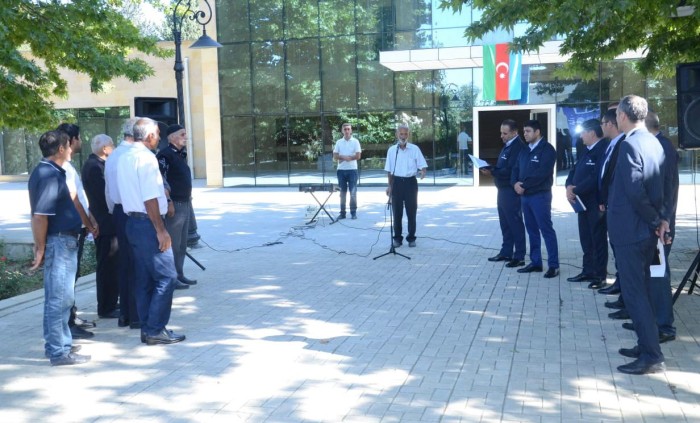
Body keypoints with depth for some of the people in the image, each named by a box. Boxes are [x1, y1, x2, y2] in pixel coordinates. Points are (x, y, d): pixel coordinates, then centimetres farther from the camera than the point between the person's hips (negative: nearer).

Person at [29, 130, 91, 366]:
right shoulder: (49, 175, -18)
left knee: (58, 297, 17)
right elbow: (40, 216, -23)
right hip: (59, 242, -10)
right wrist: (41, 248, -19)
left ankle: (57, 343, 28)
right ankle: (58, 352, 2)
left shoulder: (51, 172, 13)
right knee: (60, 298, -5)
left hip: (63, 241, 10)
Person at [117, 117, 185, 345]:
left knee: (144, 279, 13)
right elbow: (150, 199, -20)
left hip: (132, 221, 10)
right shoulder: (146, 157, -14)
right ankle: (156, 330, -2)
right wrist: (161, 230, -17)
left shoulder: (124, 157, 13)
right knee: (166, 276, -4)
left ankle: (147, 329, 19)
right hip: (147, 223, -10)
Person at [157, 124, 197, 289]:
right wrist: (169, 202, -20)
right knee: (173, 244, -4)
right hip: (174, 204, -9)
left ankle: (179, 274, 23)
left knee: (182, 244, 14)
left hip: (185, 204, 9)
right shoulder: (165, 155, -12)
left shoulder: (181, 154, 15)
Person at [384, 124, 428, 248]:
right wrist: (389, 186, 6)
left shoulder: (415, 149, -1)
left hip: (410, 182, -1)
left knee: (411, 211, 4)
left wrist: (423, 172, -25)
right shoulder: (391, 150, 4)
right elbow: (389, 170, 9)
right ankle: (397, 238, 14)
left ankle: (411, 238, 15)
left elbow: (422, 165, -2)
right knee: (397, 212, 5)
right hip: (397, 182, 1)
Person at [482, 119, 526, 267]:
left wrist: (492, 172, -26)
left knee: (515, 223, -4)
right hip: (503, 190, 10)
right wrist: (490, 169, 2)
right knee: (505, 223, 15)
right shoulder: (508, 145, 14)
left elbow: (510, 171, -24)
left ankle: (519, 256, 1)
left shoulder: (518, 147, -17)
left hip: (511, 192, -10)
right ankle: (506, 252, 24)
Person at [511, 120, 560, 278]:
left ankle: (554, 265, -3)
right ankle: (535, 262, 20)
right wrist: (515, 183, -7)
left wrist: (524, 185, -16)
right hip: (525, 195, 8)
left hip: (540, 195, -8)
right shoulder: (525, 150, 16)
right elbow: (516, 169, 13)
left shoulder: (547, 149, -9)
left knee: (546, 229, -6)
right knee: (531, 230, 12)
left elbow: (542, 173, -19)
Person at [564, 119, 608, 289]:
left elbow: (596, 178, -24)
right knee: (586, 239, 14)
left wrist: (576, 191, -18)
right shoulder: (586, 151, 15)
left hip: (596, 204, -9)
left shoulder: (604, 150, -16)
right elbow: (574, 171, 13)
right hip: (583, 203, 9)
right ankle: (588, 271, 23)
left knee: (598, 239, 0)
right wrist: (569, 186, -6)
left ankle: (600, 275, 8)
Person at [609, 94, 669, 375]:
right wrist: (662, 218, 1)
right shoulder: (654, 143, 10)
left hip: (629, 228, -9)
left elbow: (635, 192, -22)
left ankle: (652, 357, -1)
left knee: (634, 292, -4)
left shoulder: (630, 144, -18)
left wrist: (655, 221, -11)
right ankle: (646, 345, 26)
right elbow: (660, 187, 10)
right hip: (647, 229, 9)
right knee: (641, 288, 17)